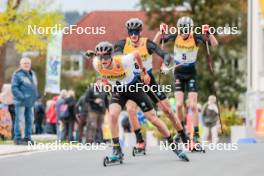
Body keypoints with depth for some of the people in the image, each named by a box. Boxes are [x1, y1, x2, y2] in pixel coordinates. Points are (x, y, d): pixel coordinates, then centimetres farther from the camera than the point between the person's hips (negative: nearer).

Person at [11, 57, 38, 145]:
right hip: (21, 102, -8)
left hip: (30, 102, 8)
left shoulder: (32, 74, 17)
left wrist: (35, 96, 11)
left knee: (29, 120, 10)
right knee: (19, 119, -8)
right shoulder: (17, 74, -7)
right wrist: (21, 96, -21)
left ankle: (27, 137, 17)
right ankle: (17, 138, -6)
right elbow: (14, 87, -13)